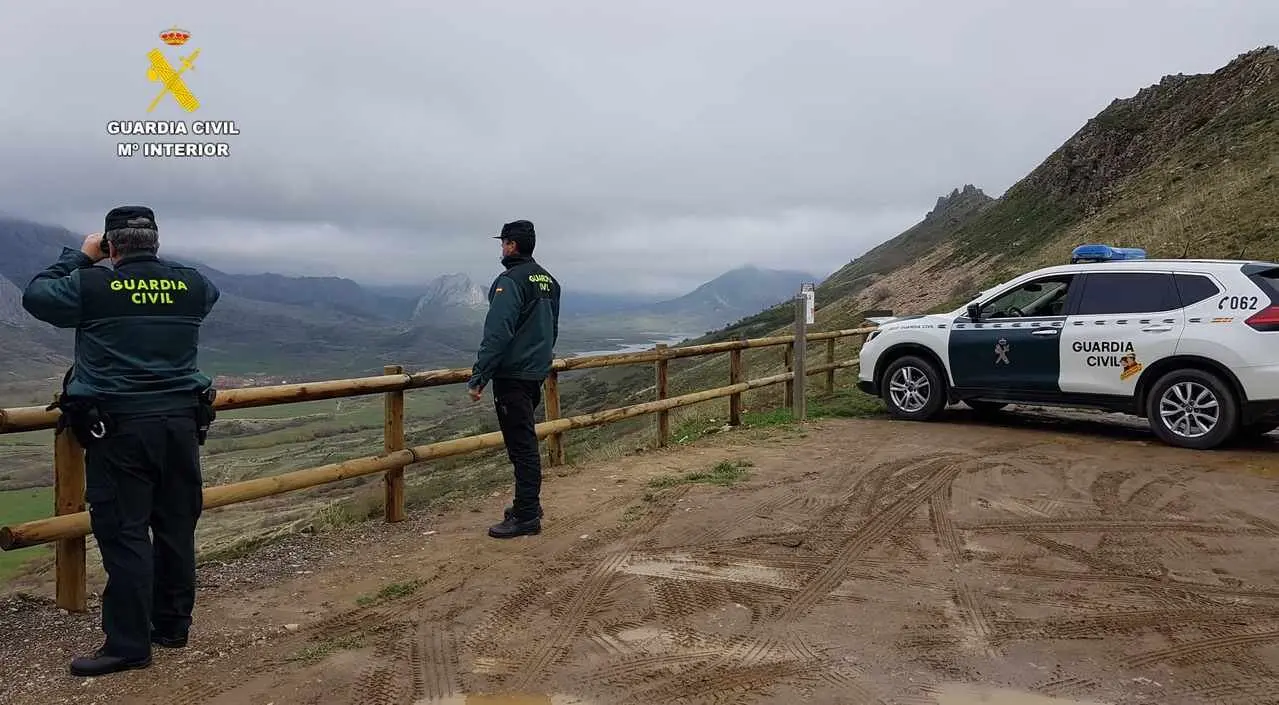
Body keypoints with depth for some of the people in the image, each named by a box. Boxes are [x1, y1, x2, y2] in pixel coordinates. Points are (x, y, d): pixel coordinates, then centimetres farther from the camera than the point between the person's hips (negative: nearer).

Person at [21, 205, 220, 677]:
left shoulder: (91, 284, -6)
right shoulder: (192, 284, 4)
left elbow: (35, 295, 10)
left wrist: (80, 257, 19)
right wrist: (152, 263, 26)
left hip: (118, 428, -4)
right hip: (180, 422, 4)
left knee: (124, 533, -1)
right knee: (177, 527, 12)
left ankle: (129, 644, 2)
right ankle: (173, 625, 25)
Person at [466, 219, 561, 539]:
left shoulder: (510, 281, -15)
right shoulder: (549, 280, 13)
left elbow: (496, 333, -21)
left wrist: (479, 377, -19)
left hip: (512, 375, -9)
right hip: (537, 373, 9)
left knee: (520, 444, -6)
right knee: (526, 441, 18)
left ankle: (526, 517, -1)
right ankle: (529, 504, 27)